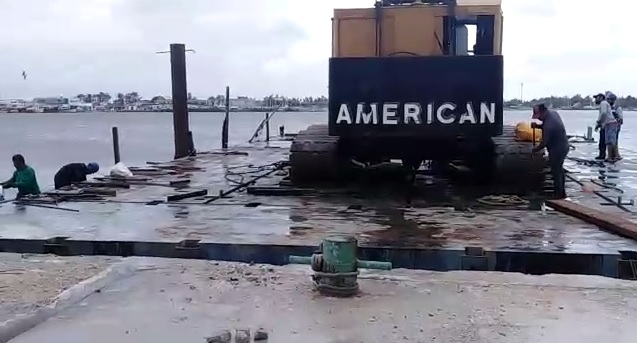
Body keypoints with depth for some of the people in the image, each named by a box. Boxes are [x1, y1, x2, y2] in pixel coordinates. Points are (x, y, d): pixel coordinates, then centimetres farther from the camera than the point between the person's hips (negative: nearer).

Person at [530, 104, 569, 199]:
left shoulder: (548, 125, -31)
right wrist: (537, 126, -2)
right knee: (559, 170, 21)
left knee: (556, 172, 3)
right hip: (563, 146, 10)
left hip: (557, 150, -10)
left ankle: (558, 194, 14)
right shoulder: (552, 112, -3)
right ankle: (562, 192, 33)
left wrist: (535, 150, -4)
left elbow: (544, 143, -21)